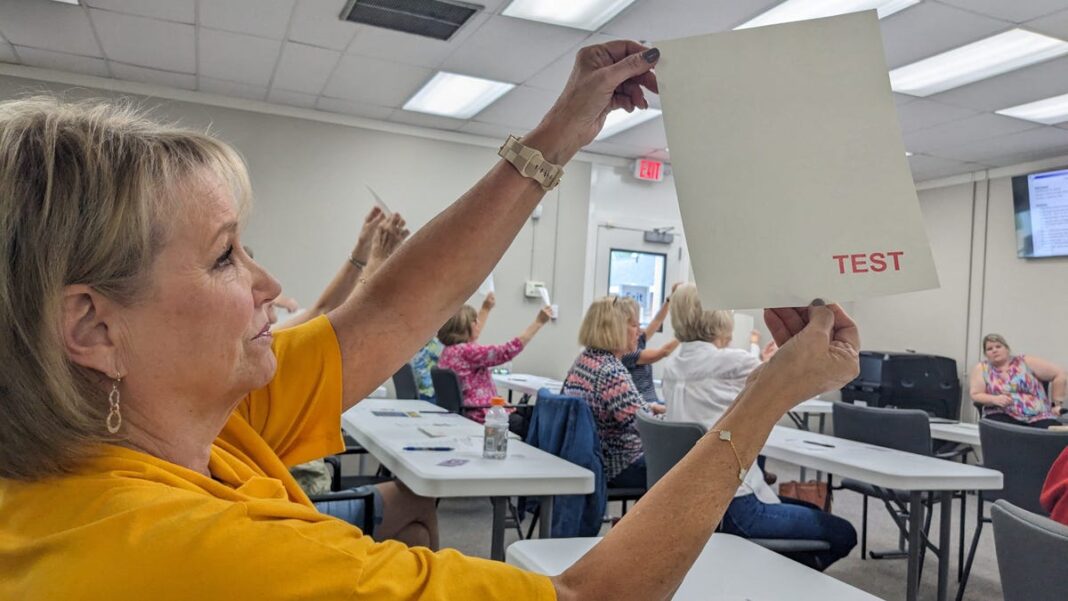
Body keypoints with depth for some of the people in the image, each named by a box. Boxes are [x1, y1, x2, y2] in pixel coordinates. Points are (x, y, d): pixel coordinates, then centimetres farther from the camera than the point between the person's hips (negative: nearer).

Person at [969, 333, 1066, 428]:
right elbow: (975, 395, 1)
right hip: (1003, 416, 0)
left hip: (1038, 417, 0)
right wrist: (994, 399, -19)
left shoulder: (1026, 362, 8)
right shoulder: (981, 368, 9)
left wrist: (1057, 404, 5)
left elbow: (1059, 375, 10)